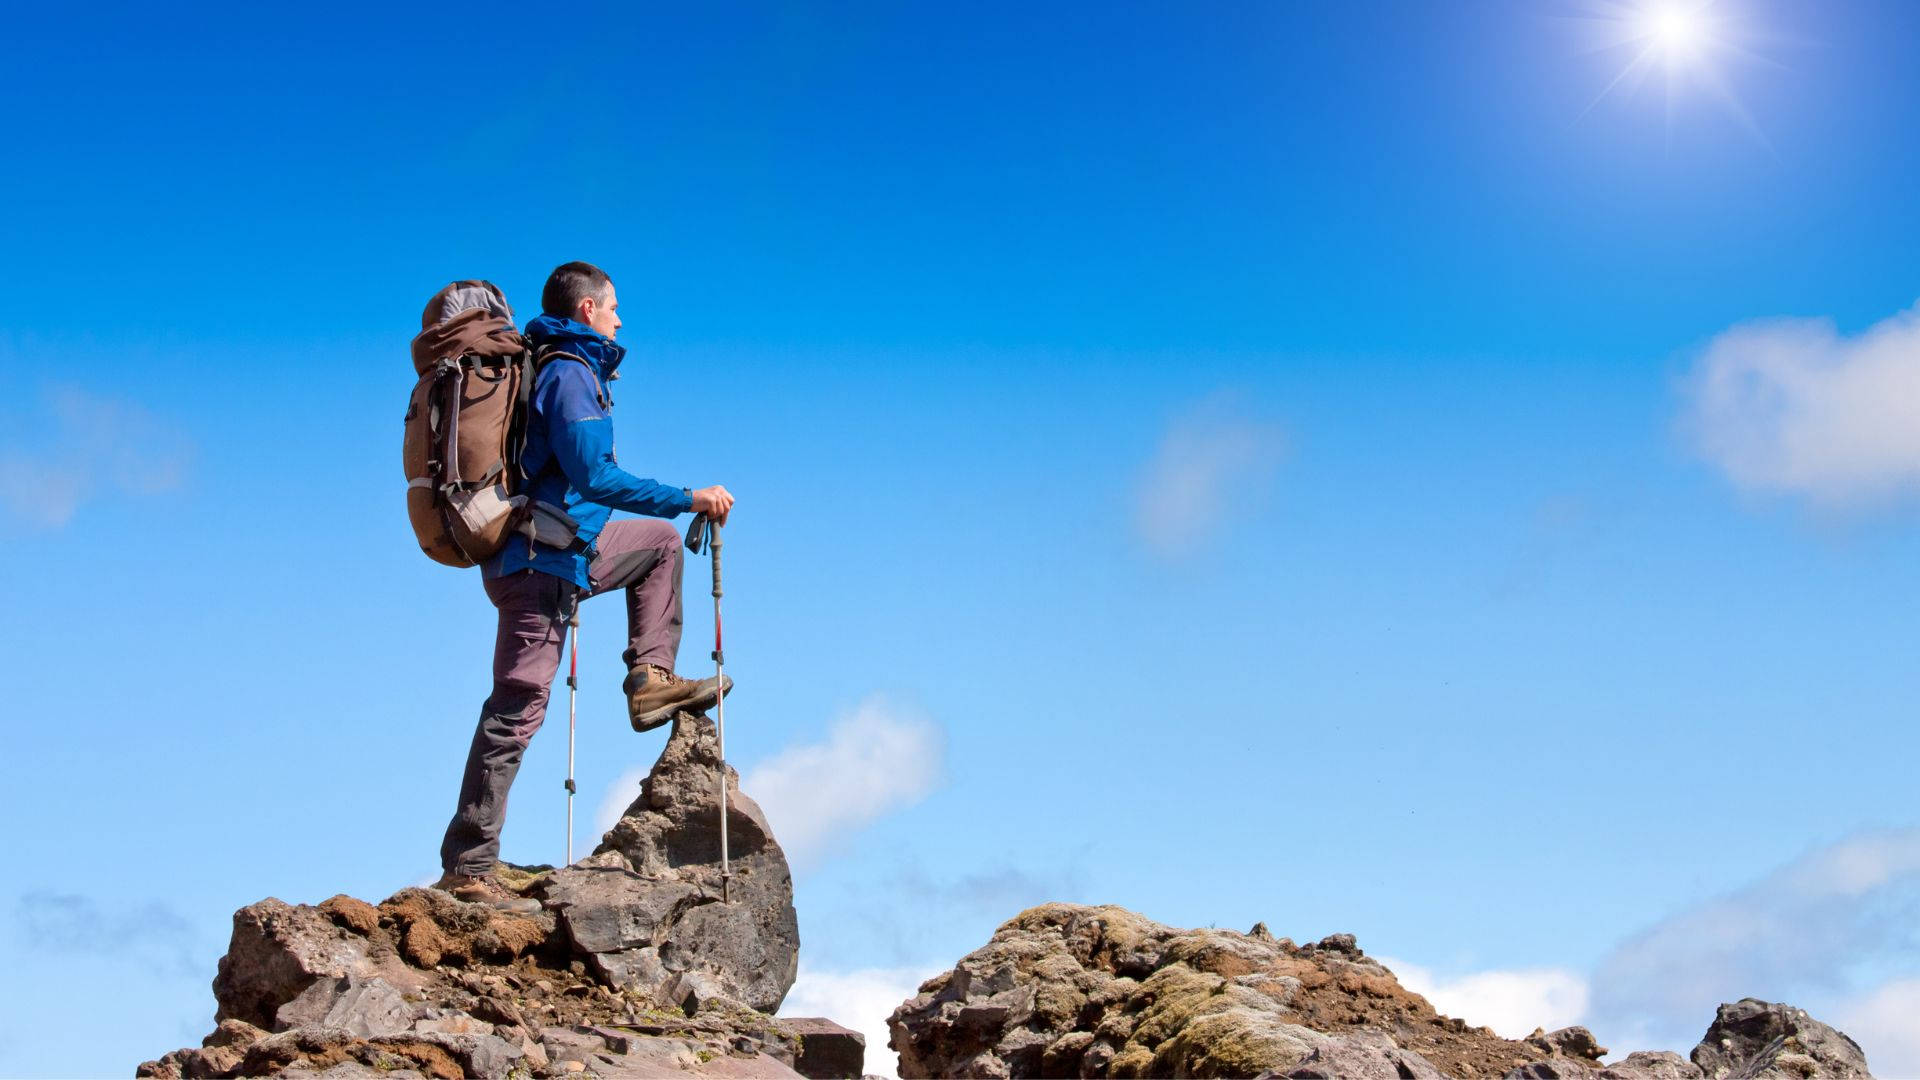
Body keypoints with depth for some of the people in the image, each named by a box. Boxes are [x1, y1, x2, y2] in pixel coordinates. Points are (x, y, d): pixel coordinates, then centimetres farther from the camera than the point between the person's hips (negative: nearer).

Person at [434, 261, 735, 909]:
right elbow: (594, 476, -23)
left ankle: (651, 679, 11)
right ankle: (467, 867, -8)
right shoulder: (570, 373, -13)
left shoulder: (547, 368, 17)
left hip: (560, 551, 10)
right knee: (518, 708, -9)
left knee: (659, 539, 23)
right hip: (541, 562, -10)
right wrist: (689, 500, -19)